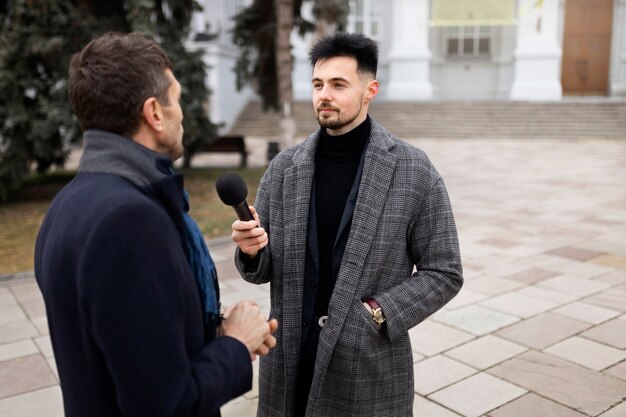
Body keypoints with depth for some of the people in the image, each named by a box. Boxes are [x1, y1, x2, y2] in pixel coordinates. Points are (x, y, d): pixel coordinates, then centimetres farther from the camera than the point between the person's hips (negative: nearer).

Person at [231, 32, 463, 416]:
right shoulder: (284, 167, 0)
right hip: (289, 360, 3)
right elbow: (262, 269, 6)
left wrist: (376, 314, -15)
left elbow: (444, 273, -3)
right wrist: (251, 249, -16)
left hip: (371, 364, -2)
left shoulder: (415, 171, -8)